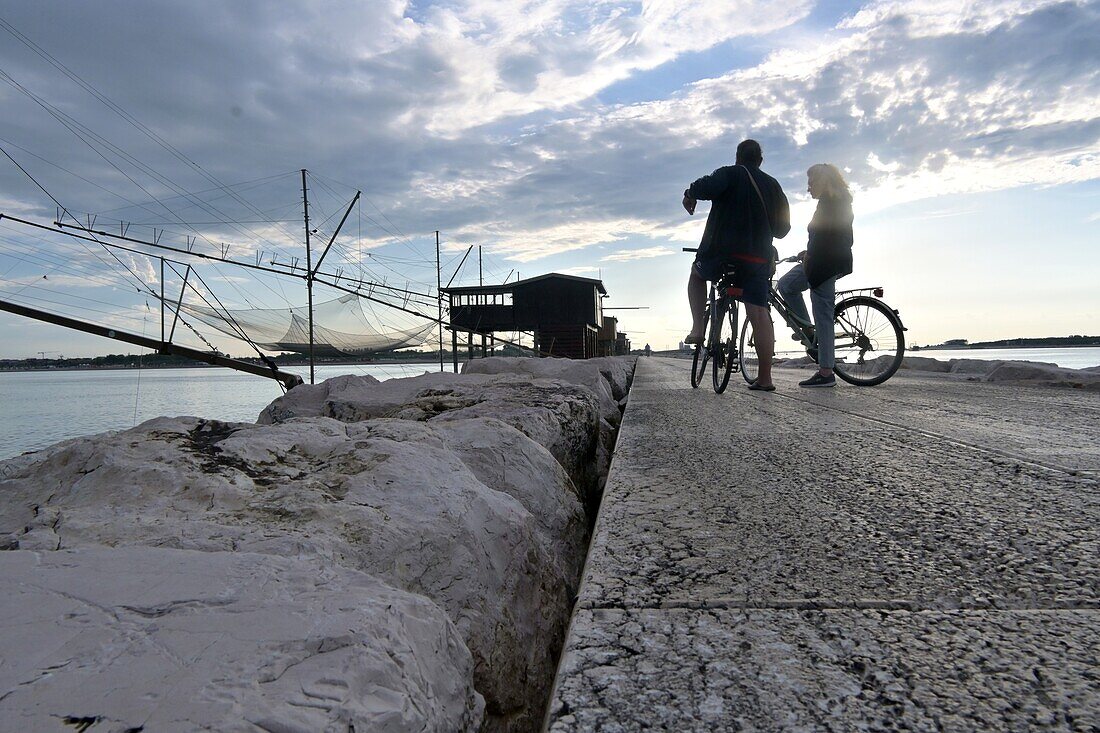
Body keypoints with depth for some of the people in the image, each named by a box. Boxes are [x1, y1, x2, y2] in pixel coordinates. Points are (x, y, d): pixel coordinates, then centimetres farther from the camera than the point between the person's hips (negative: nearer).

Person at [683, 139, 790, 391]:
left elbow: (708, 186, -21)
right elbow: (783, 227, 18)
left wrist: (690, 195, -2)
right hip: (759, 257, 3)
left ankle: (697, 328, 8)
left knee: (697, 275, 27)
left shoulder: (731, 173, 2)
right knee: (759, 313, 1)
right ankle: (765, 377, -4)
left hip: (722, 250, -3)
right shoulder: (773, 184, 17)